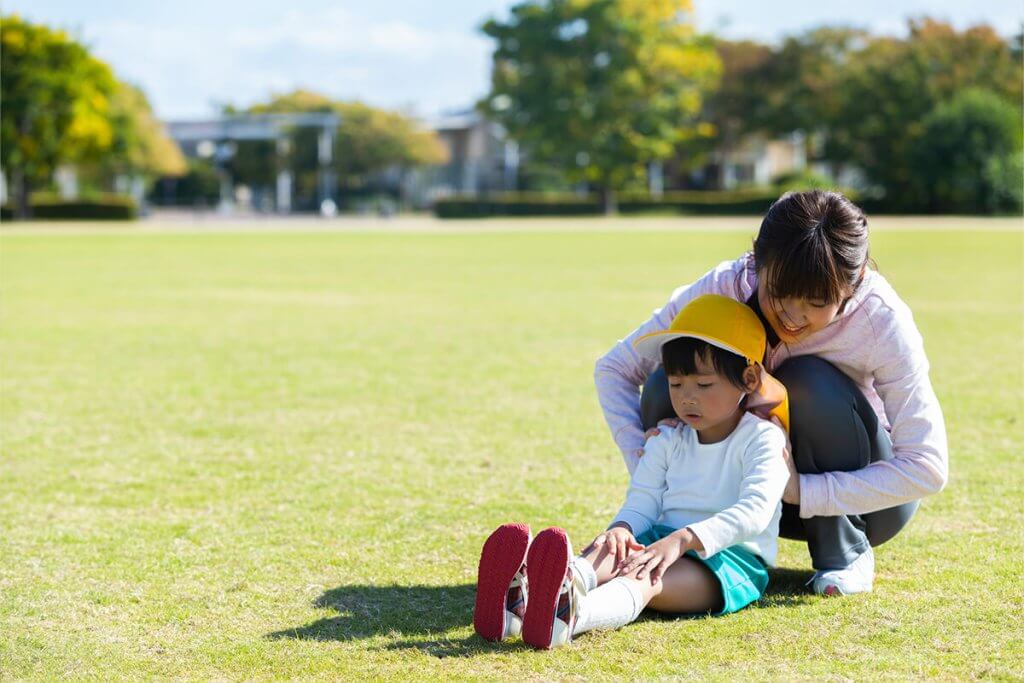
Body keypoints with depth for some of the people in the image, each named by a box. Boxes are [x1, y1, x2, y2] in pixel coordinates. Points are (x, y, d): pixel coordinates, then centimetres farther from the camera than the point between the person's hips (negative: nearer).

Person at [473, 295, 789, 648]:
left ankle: (571, 615, -73)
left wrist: (682, 539, -33)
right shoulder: (668, 441, 17)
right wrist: (621, 529, -21)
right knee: (608, 554, -29)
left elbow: (755, 511, -20)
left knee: (646, 579, -38)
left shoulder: (762, 439, -4)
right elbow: (643, 501, 7)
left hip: (732, 557, -6)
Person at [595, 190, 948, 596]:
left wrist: (801, 490, -35)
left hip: (861, 496, -2)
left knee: (810, 382, -31)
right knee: (667, 384, -22)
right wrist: (646, 466, -27)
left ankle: (846, 552, -12)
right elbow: (613, 369, -12)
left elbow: (928, 469, -29)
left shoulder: (882, 319, -27)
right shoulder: (725, 289, -21)